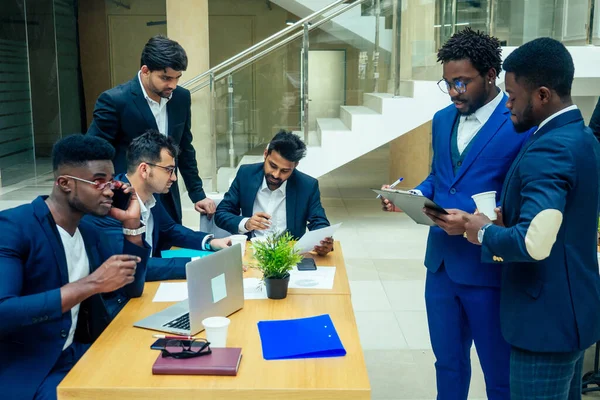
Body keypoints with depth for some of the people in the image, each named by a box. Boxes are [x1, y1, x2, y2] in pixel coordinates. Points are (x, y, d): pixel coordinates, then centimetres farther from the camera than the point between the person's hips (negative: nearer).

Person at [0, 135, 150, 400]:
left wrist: (131, 223, 3)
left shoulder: (89, 233, 9)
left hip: (79, 355, 8)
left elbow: (133, 289, 14)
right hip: (27, 371, -7)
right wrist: (91, 284, -29)